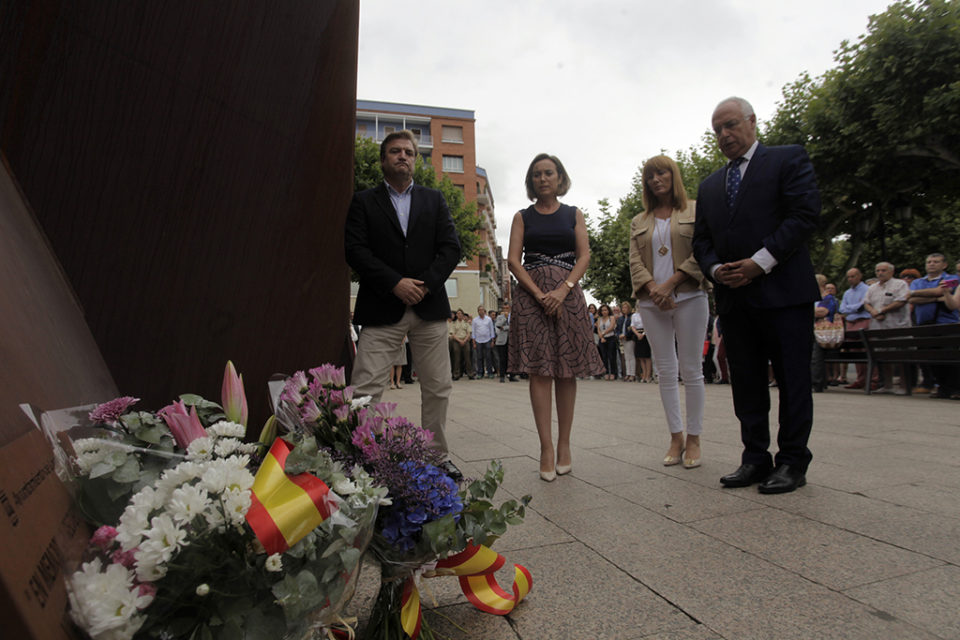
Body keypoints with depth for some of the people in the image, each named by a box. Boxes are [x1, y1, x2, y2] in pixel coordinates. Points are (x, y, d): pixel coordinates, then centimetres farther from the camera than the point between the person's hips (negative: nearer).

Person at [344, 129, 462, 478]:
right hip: (382, 308, -2)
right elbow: (355, 249, -3)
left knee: (438, 388, 7)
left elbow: (451, 247, 6)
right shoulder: (363, 201, 9)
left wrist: (425, 284, -10)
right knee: (365, 390, -8)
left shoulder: (434, 199, 16)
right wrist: (395, 283, -14)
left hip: (429, 306, 3)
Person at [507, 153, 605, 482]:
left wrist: (562, 290, -12)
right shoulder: (523, 217, 11)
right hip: (531, 294, -1)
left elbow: (584, 256, 4)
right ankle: (546, 447, -2)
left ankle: (564, 444, 10)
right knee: (539, 370, -6)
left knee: (567, 371, 0)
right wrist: (540, 295, -11)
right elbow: (513, 260, 1)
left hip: (568, 294, 1)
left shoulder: (573, 214, 14)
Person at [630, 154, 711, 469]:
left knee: (691, 370, -1)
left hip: (689, 298, -3)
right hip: (651, 302, 3)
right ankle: (676, 437, 13)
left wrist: (670, 284, -13)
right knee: (666, 372, 5)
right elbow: (635, 261, 7)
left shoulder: (695, 210, 7)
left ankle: (693, 438, 9)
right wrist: (654, 289, -10)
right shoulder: (639, 222, 17)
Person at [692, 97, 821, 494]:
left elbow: (805, 213, -8)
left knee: (792, 380, 0)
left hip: (783, 291, -5)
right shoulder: (709, 185, 20)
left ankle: (792, 463, 10)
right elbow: (701, 239, 16)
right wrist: (715, 268, -4)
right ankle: (755, 459, 16)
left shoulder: (789, 159, 4)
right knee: (745, 382, 8)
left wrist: (761, 262, -16)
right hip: (734, 297, 5)